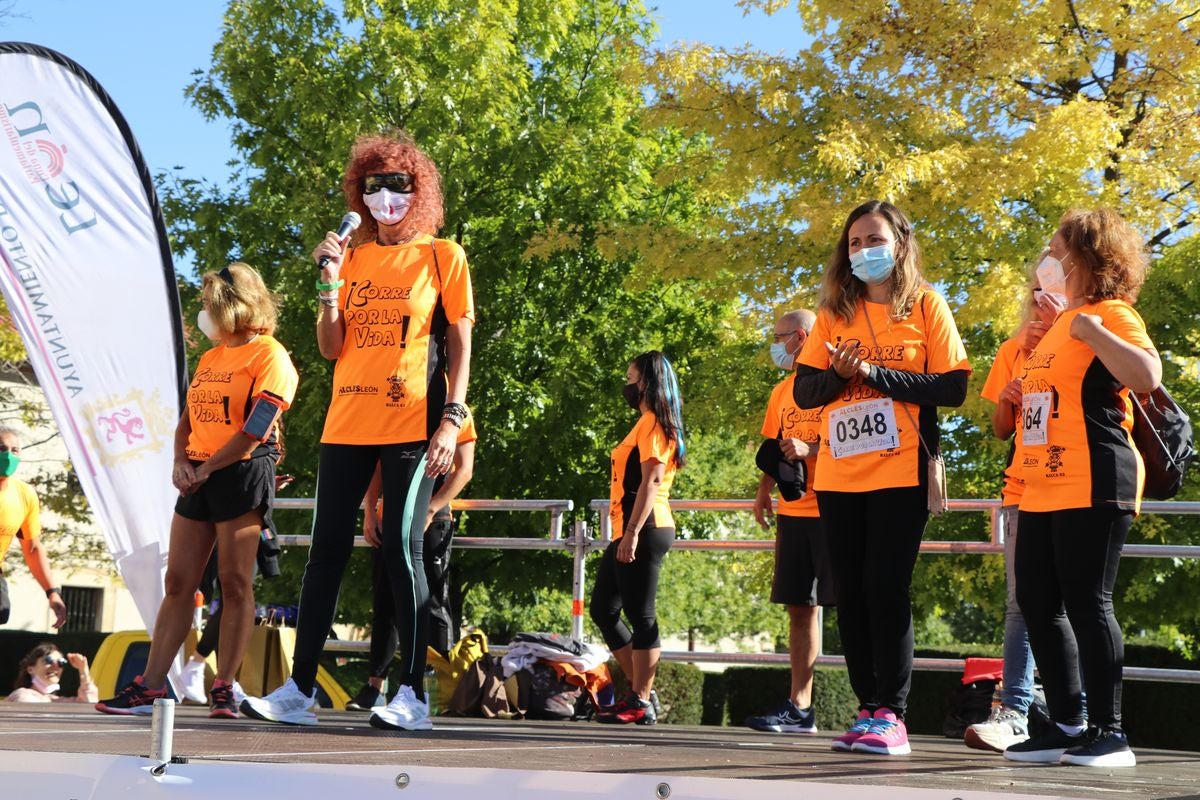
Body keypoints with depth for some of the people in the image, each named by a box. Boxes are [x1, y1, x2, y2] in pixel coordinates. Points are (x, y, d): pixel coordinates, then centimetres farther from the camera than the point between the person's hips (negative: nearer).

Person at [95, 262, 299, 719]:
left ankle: (223, 689, -1)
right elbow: (187, 421, 18)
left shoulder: (269, 355, -7)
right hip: (199, 477, 8)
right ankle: (150, 686, 2)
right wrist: (181, 462, -1)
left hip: (242, 474, -8)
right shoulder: (209, 358, 19)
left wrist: (205, 470, -12)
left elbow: (256, 431, -15)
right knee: (177, 583, 3)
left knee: (235, 584, -5)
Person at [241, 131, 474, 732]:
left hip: (411, 426, -4)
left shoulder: (443, 256, 3)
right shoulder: (352, 256, 13)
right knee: (327, 551, 4)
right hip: (347, 425, 4)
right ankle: (298, 691, 8)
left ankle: (412, 694, -2)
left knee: (401, 549, -7)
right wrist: (329, 281, -4)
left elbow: (459, 345, 0)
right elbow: (331, 348, 9)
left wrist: (452, 420, -11)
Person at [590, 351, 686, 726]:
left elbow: (651, 480, -19)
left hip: (644, 530, -11)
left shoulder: (652, 422, -9)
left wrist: (632, 534, -23)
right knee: (603, 609, 13)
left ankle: (641, 703, -2)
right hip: (629, 531, 11)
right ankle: (640, 691, 17)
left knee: (640, 614, -7)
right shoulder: (646, 423, 21)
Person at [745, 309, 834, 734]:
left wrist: (810, 450, -23)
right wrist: (763, 490, 11)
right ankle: (799, 708, 13)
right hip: (792, 511, 8)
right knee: (800, 607, 9)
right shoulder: (782, 391, 19)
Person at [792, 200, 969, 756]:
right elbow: (804, 391, 8)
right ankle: (868, 708, 11)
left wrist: (874, 372, -14)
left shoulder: (925, 306, 2)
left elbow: (953, 388, -7)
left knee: (886, 589, -9)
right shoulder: (835, 312, 12)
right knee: (851, 594, 4)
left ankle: (892, 715, -5)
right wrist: (838, 373, -13)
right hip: (839, 475, 4)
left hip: (899, 474, -4)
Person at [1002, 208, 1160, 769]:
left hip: (1093, 488, -10)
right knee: (1037, 604, 9)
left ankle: (1109, 734, 0)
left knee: (1087, 604, -8)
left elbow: (1147, 377, -26)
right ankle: (1068, 726, 18)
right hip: (1042, 491, 10)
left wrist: (1092, 330, -25)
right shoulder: (1063, 322, 19)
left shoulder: (1110, 313, -8)